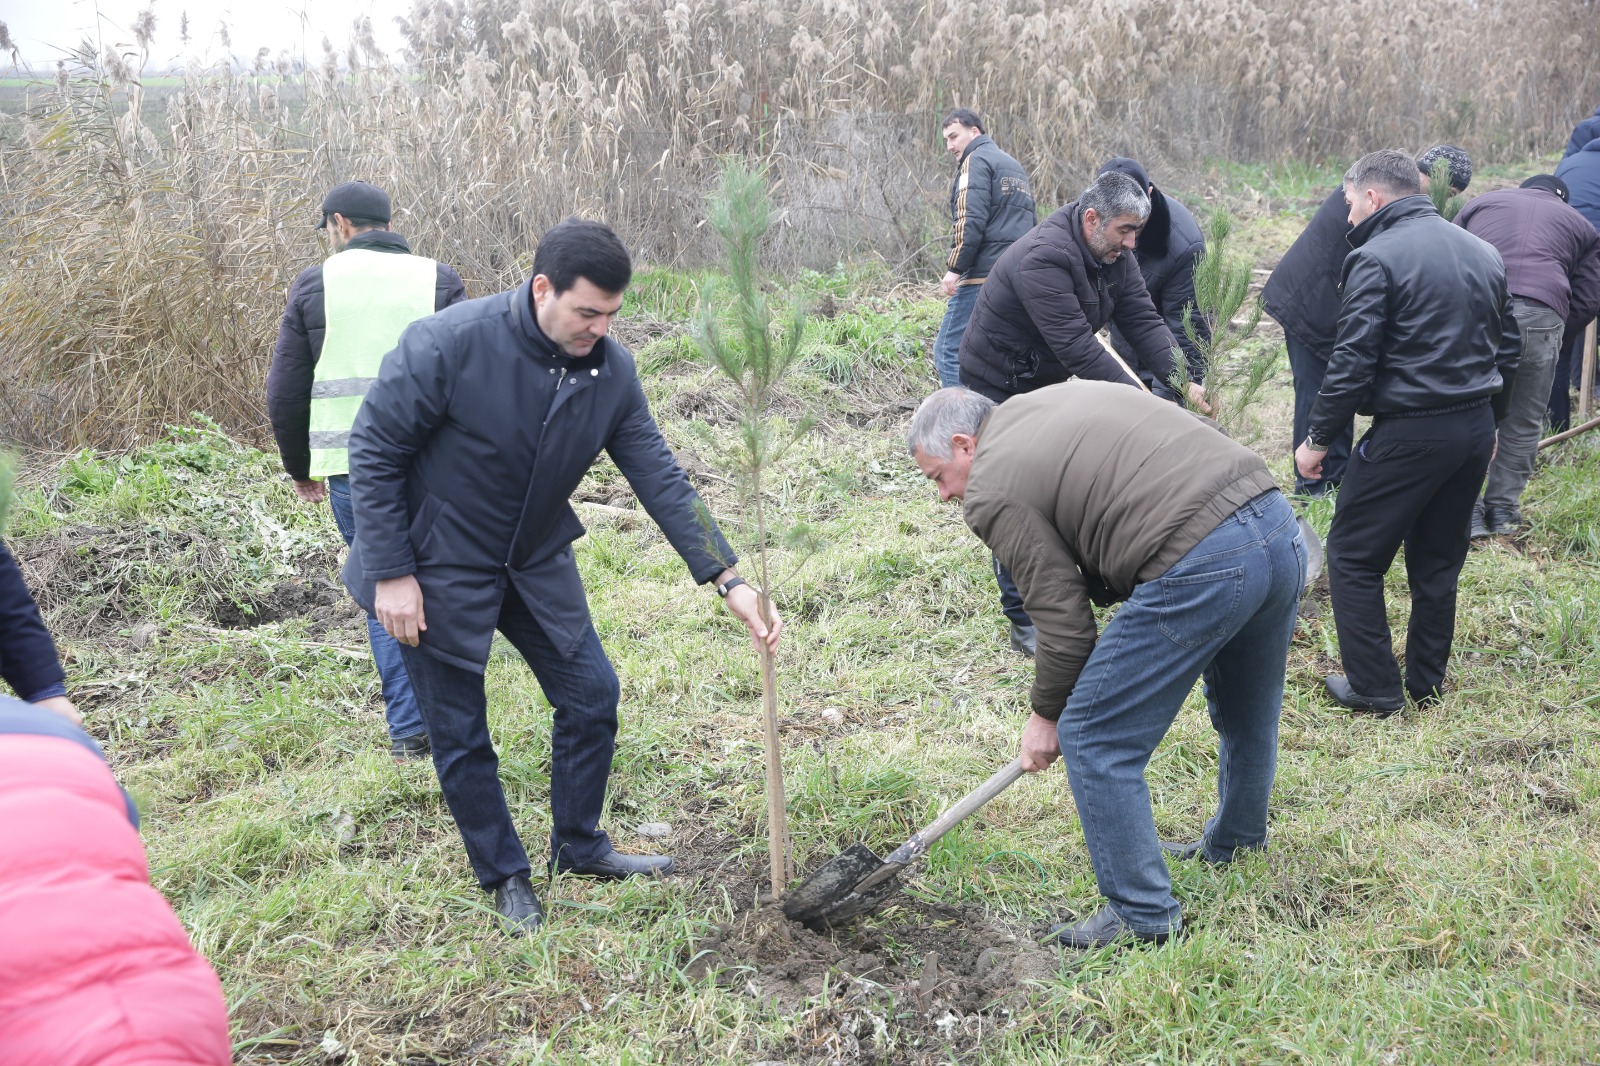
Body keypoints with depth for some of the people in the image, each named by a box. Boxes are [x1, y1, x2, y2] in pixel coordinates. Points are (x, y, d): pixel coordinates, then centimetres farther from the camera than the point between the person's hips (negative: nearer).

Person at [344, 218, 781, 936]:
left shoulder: (611, 370, -11)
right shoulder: (449, 344, -27)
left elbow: (660, 478, -8)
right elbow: (373, 452, -18)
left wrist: (728, 581, -14)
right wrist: (390, 573, -18)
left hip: (537, 561, 5)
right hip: (440, 569, -5)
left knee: (591, 698, 9)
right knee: (460, 736, 5)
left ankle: (578, 846, 32)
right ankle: (504, 875, 26)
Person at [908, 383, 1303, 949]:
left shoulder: (991, 490, 0)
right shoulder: (1069, 394, 24)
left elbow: (1062, 618, -1)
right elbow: (1202, 432, 22)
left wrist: (1046, 714, 15)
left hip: (1199, 569, -10)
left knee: (1093, 738, 5)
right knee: (1247, 717, 30)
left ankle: (1143, 912, 16)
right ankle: (1234, 845, 53)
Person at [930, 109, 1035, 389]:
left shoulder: (976, 161, -2)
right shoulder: (1015, 166, 26)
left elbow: (971, 220, -15)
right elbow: (1033, 223, 28)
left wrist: (954, 267, -15)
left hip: (983, 275, -9)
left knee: (949, 352, -8)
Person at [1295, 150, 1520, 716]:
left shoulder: (1376, 258, -13)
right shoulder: (1483, 252, 12)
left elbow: (1352, 362, -17)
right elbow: (1507, 346, 19)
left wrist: (1318, 439, -9)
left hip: (1410, 433, -8)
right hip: (1476, 429, 8)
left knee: (1353, 557, 5)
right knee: (1438, 562, 18)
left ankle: (1375, 686, 7)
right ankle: (1426, 683, 27)